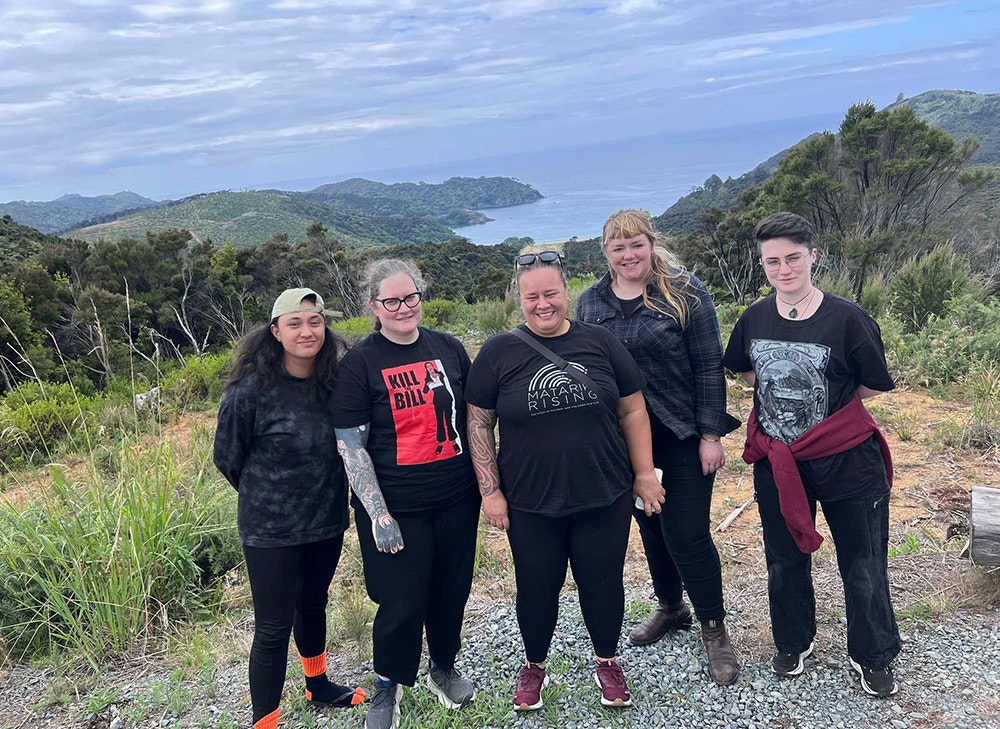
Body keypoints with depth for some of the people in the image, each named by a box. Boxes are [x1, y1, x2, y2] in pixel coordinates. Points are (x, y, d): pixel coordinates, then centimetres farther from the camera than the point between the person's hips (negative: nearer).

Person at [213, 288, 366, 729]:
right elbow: (228, 458, -5)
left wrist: (322, 492, 10)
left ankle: (318, 685, 46)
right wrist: (267, 496, 7)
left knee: (313, 605, 24)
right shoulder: (250, 390, -19)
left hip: (326, 521, 5)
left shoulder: (336, 382, -6)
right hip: (270, 529, -5)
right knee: (274, 627, 2)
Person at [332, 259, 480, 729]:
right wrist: (379, 515, -14)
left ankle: (444, 668, 41)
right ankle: (387, 687, 30)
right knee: (402, 602, 3)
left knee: (452, 590, 15)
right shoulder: (360, 363, -8)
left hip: (457, 499, 4)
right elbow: (350, 445, -10)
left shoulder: (449, 349, 3)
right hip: (396, 507, -3)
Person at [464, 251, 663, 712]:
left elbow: (632, 410, 4)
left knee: (603, 582, 13)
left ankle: (607, 662, 38)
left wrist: (644, 472, 3)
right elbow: (478, 423, -2)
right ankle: (534, 666, 38)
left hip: (605, 497, 1)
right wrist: (490, 491, -5)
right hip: (531, 503, -1)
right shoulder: (499, 352, -5)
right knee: (536, 587, 13)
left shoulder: (599, 342, -1)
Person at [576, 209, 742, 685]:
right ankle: (670, 608, 38)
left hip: (683, 437, -4)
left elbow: (709, 366, -9)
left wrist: (711, 434, -12)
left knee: (687, 532, -3)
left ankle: (714, 629, 17)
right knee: (650, 525, 17)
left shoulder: (684, 292, -8)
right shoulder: (590, 303, 4)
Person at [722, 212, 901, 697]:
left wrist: (826, 405, -3)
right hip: (777, 462, 4)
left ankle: (874, 657, 34)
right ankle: (793, 642, 42)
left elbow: (873, 385, -5)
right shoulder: (754, 320, -2)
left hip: (846, 461, -3)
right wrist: (793, 398, 3)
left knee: (863, 565, 11)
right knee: (785, 561, 18)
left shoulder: (846, 318, -15)